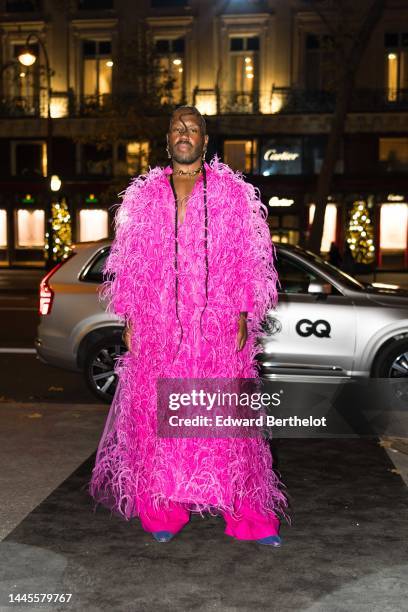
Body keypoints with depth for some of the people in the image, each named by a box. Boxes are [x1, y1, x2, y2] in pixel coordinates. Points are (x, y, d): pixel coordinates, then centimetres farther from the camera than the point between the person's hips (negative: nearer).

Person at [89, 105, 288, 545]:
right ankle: (162, 510, 16)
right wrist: (129, 318, 5)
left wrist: (244, 315, -3)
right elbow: (128, 263, 11)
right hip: (156, 327, 2)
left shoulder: (234, 195, 6)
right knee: (156, 413, 3)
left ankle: (245, 514, 8)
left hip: (218, 327, -1)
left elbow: (249, 259, 4)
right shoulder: (143, 197, 10)